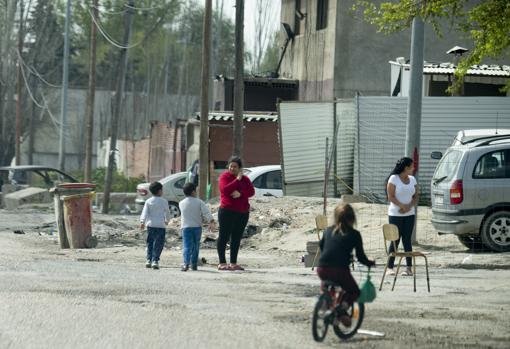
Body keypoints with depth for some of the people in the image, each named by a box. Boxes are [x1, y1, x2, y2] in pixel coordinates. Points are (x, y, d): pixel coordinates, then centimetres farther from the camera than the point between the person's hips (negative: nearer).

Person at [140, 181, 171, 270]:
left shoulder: (148, 201, 4)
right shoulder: (164, 201, -2)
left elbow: (145, 212, -7)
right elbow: (167, 213, 8)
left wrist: (142, 221, -14)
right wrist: (167, 220, 26)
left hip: (150, 225, 3)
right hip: (161, 225, -3)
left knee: (150, 243, 14)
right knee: (158, 244, 0)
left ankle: (149, 260, 10)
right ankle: (155, 260, -10)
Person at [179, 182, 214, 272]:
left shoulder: (181, 203, 4)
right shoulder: (199, 202, -1)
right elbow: (206, 212, -10)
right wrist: (211, 221, -13)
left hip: (186, 227, 0)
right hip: (197, 227, 0)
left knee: (187, 246, -7)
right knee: (196, 246, 13)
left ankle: (186, 263, -24)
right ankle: (194, 264, 16)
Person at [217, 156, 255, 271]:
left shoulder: (245, 179, 13)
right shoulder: (224, 176, -1)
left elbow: (252, 191, -1)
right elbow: (225, 190, -18)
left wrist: (240, 194, -18)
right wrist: (237, 180, -16)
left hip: (243, 213, 5)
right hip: (227, 211, -5)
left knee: (236, 239, 7)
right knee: (224, 237, -4)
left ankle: (233, 263, 12)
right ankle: (222, 263, -4)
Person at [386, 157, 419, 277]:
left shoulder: (412, 180, 10)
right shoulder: (393, 179, -6)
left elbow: (416, 197, 9)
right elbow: (391, 197, -10)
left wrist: (409, 206, -10)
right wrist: (402, 206, -20)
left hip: (409, 214, 4)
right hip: (395, 215, -4)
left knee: (407, 240, 2)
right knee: (395, 240, -3)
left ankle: (409, 268, 2)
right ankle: (390, 267, 1)